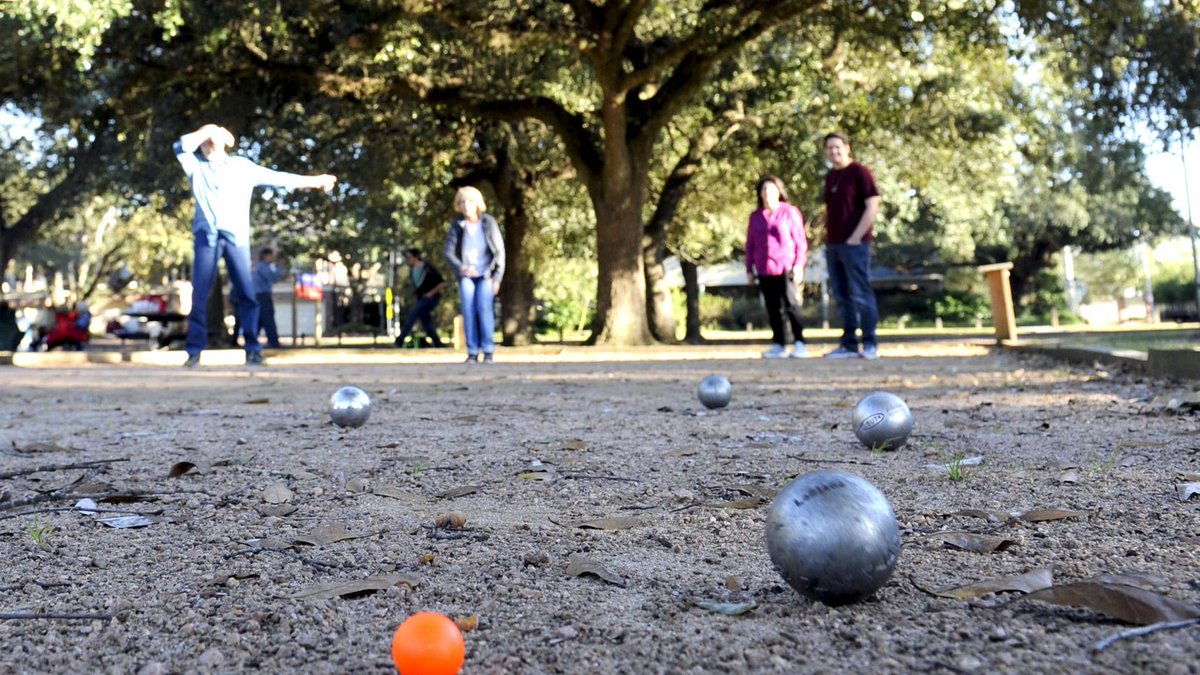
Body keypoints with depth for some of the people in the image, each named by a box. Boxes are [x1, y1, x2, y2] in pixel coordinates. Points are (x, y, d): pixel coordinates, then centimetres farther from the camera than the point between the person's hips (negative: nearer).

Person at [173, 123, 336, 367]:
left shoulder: (242, 165, 13)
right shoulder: (196, 166, 14)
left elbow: (276, 177, 13)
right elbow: (180, 147, -2)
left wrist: (313, 181, 12)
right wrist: (207, 130, 0)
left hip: (236, 236, 0)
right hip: (206, 236, 0)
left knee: (246, 294, -7)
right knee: (199, 296, -3)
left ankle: (253, 349, -4)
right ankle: (194, 351, 1)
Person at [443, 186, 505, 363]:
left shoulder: (488, 222, -5)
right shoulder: (457, 225, -3)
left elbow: (499, 251, -1)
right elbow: (448, 251, -7)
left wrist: (497, 277, -7)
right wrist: (461, 268, -24)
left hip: (486, 275, -1)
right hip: (466, 275, 1)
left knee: (484, 307, -19)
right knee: (468, 310, -14)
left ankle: (488, 351, -15)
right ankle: (472, 352, -9)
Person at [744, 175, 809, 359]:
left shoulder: (790, 212, 2)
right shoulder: (755, 216, 13)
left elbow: (800, 241, 0)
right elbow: (750, 245, 16)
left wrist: (799, 266, -8)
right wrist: (749, 270, 11)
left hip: (786, 269, -4)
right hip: (764, 270, 4)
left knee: (791, 305, -7)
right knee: (772, 308, 5)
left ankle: (799, 343, -3)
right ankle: (778, 345, 10)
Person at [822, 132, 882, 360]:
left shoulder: (859, 172, -4)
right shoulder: (830, 176, 17)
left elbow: (872, 206, -9)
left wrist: (855, 238, -14)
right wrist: (828, 240, 12)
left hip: (854, 244, -7)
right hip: (833, 245, 7)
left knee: (860, 294, -7)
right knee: (842, 297, 7)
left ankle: (870, 344, -2)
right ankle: (849, 344, 12)